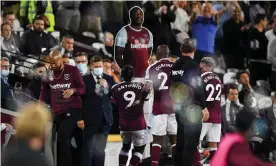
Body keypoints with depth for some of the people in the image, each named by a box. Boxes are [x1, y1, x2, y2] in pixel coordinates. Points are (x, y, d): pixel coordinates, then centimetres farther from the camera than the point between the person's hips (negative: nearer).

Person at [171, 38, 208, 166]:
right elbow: (198, 88, -19)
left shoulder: (175, 65, 9)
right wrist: (203, 107, -15)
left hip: (179, 107, 8)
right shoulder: (192, 65, -15)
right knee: (191, 141, -8)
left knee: (181, 139, 16)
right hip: (192, 108, -8)